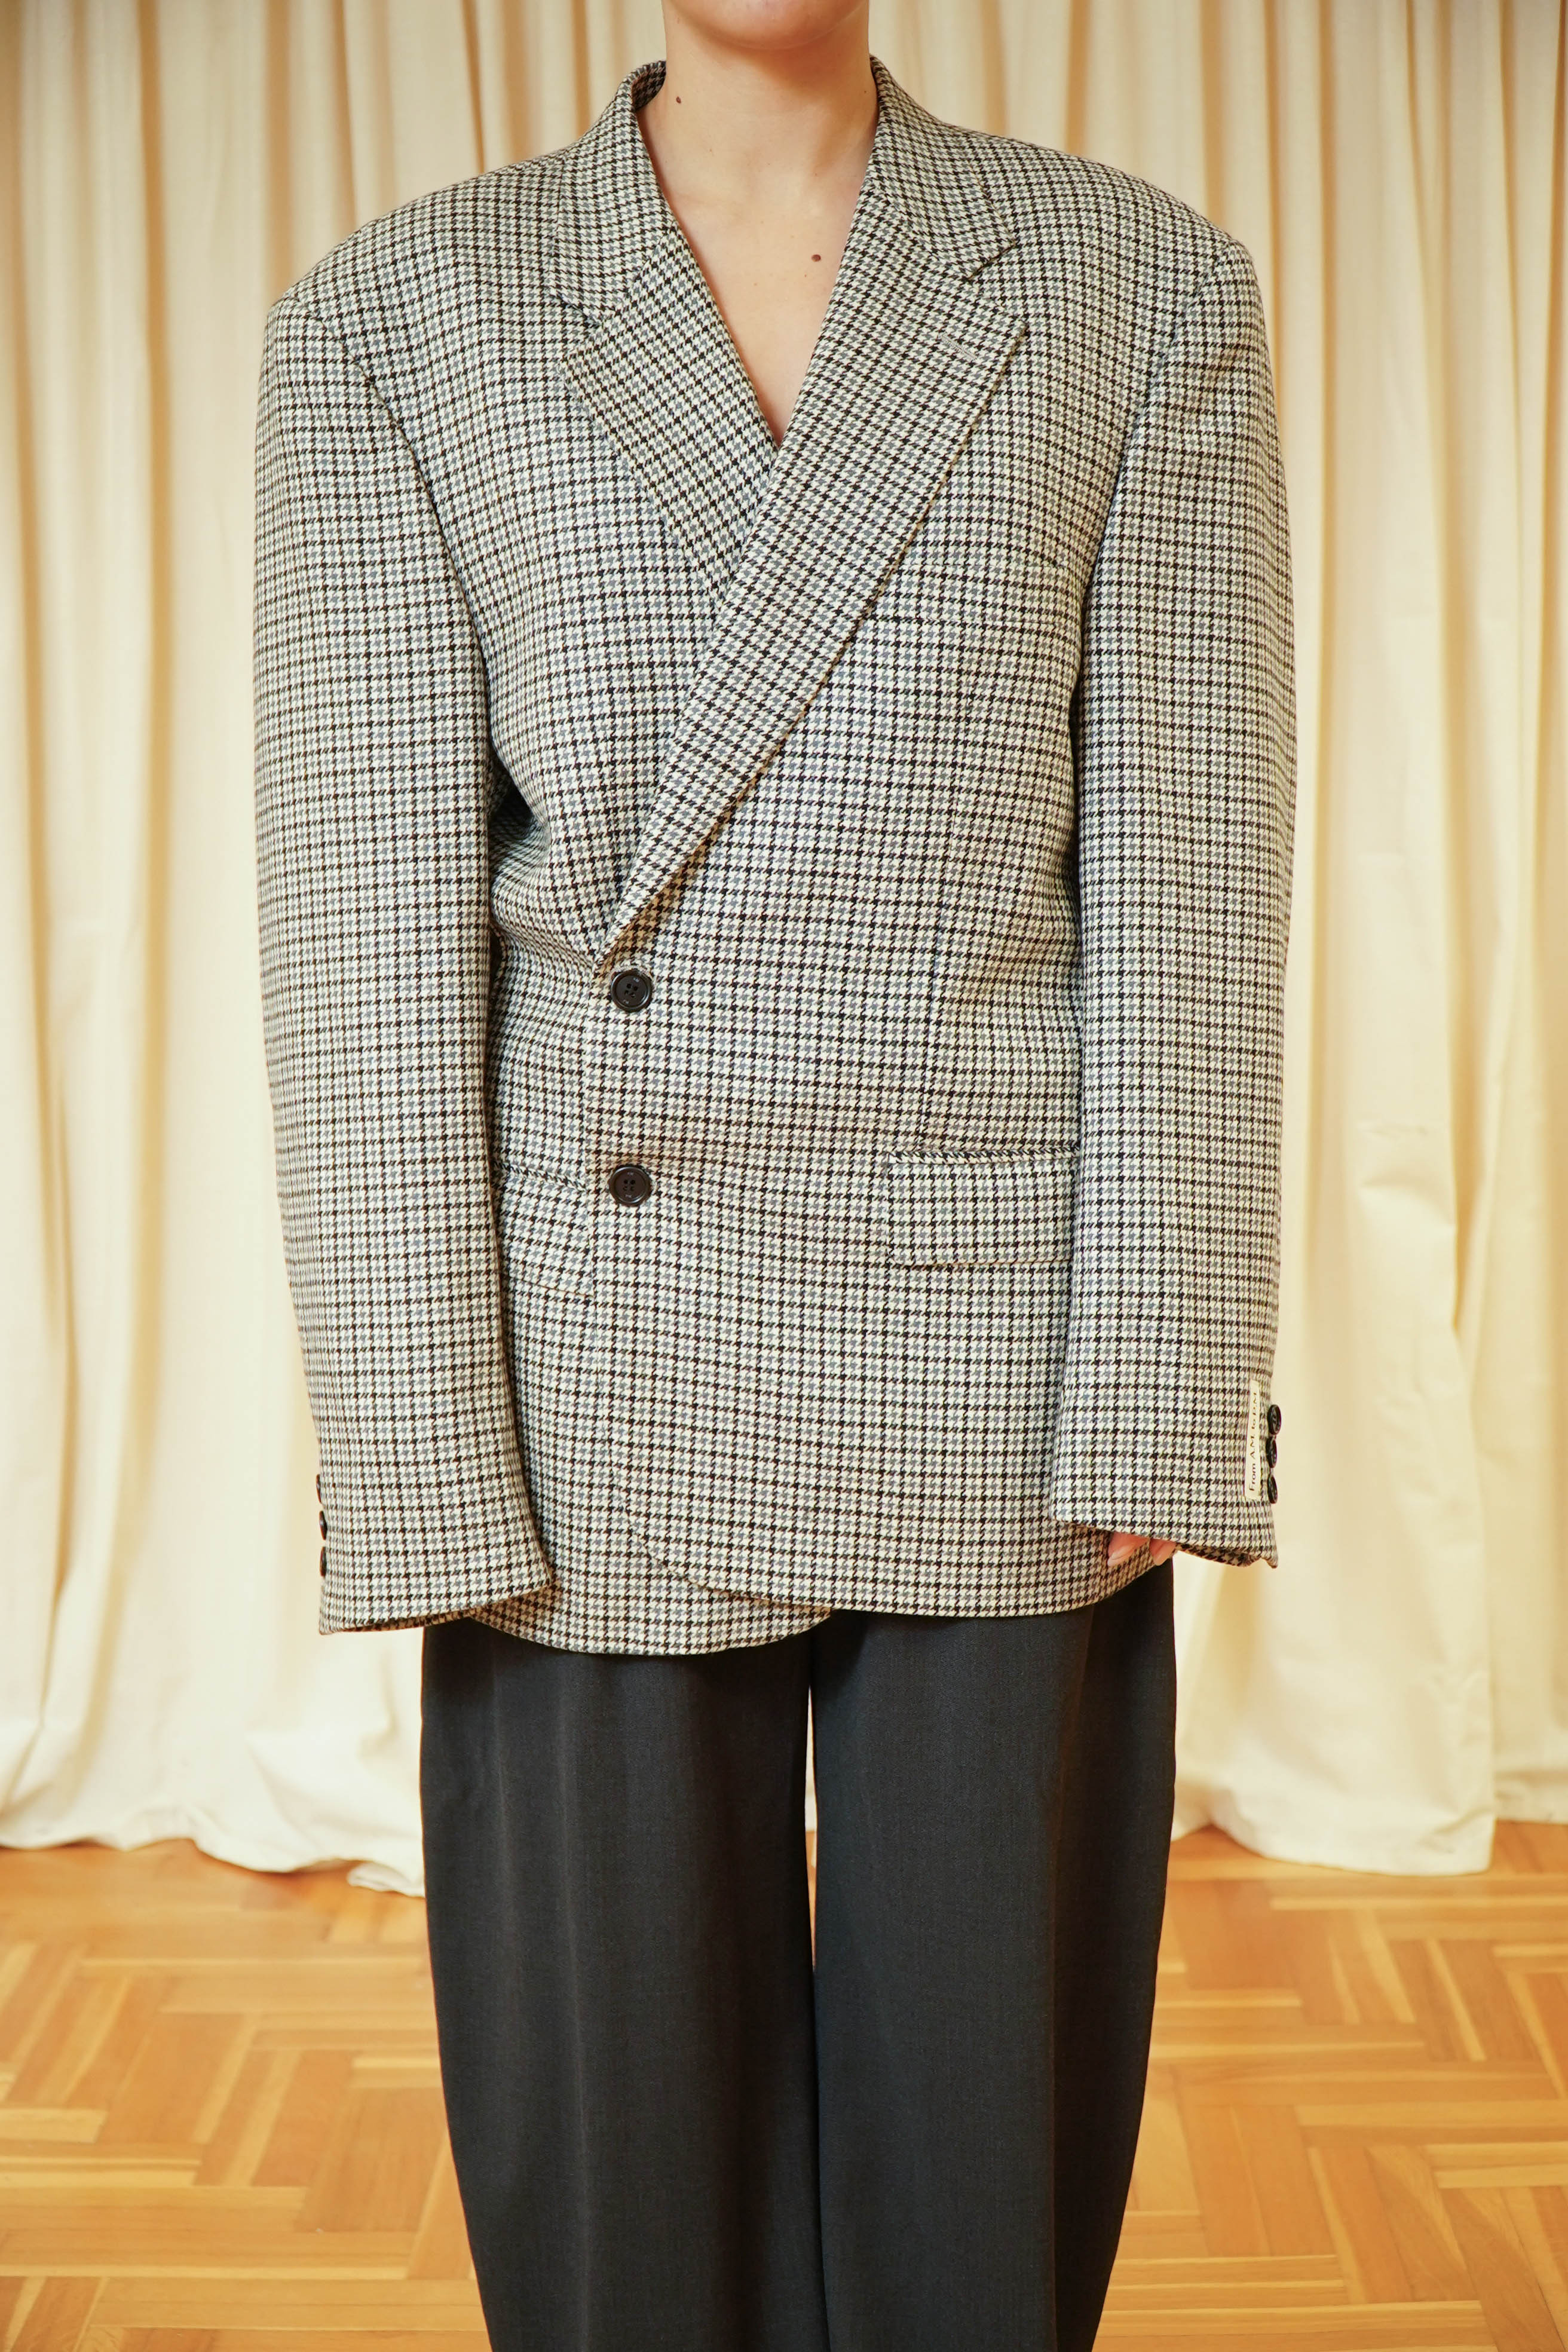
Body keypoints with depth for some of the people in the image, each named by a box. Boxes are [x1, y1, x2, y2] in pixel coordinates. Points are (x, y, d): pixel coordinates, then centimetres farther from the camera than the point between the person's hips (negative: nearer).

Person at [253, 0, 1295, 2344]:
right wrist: (429, 1462, -7)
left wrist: (1154, 1415, -6)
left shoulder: (1143, 287, 4)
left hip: (997, 1371, 1)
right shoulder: (394, 316, 3)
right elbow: (372, 916, -3)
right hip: (596, 1399, 0)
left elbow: (1181, 885, -1)